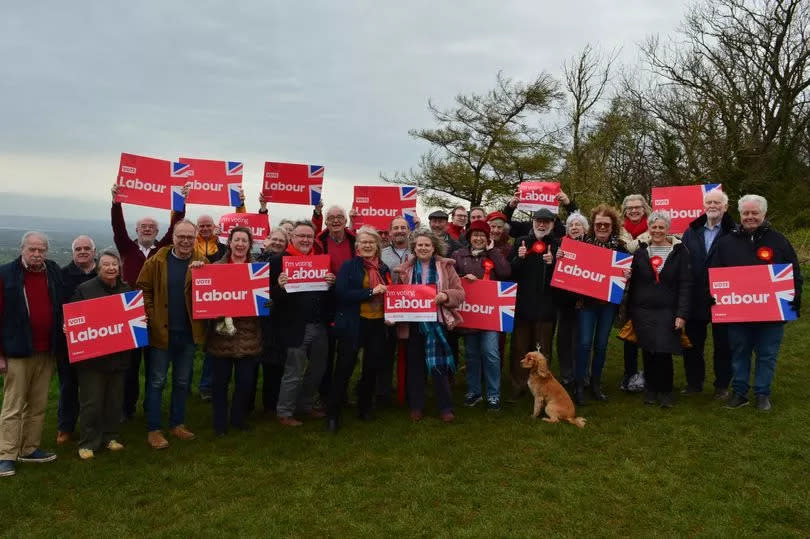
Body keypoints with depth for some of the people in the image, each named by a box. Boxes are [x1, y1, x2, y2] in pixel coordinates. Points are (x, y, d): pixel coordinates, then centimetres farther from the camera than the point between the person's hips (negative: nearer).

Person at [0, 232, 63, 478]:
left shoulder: (54, 271, 6)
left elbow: (61, 307, 14)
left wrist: (59, 343, 6)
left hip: (46, 352, 5)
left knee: (38, 405, 12)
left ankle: (30, 449, 23)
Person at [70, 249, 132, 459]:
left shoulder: (127, 290, 10)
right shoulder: (84, 289, -4)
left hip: (119, 355, 4)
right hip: (91, 356, -4)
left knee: (115, 400, 12)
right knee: (91, 402, 1)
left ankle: (110, 436, 27)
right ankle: (88, 442, 13)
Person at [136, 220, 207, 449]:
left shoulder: (201, 263, 1)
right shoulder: (157, 261, -4)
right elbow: (143, 290, -4)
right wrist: (151, 315, -12)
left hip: (189, 332, 3)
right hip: (161, 331, -2)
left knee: (183, 382, 14)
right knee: (156, 382, 5)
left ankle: (177, 424, 27)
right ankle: (153, 430, 14)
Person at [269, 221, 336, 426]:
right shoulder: (279, 260, -7)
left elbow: (329, 294, 10)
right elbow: (271, 294, -11)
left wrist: (331, 283, -11)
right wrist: (280, 286, -31)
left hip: (319, 325, 6)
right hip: (295, 326, -6)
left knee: (317, 369, 16)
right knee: (294, 373, 3)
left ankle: (304, 405, 34)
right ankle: (284, 412, 19)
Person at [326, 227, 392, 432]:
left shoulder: (383, 268, 11)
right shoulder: (349, 266, -4)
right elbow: (341, 293, -16)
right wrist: (370, 292, -21)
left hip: (378, 324, 5)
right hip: (353, 324, -5)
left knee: (372, 368, 12)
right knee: (344, 368, -3)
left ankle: (365, 408, 29)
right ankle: (333, 414, 6)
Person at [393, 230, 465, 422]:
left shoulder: (445, 266, 3)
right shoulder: (405, 270, 6)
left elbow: (460, 293, 0)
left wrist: (446, 295, -19)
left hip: (438, 323, -2)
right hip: (413, 324, 2)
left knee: (438, 365, -2)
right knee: (415, 365, 9)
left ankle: (445, 408, 9)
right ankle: (416, 406, 21)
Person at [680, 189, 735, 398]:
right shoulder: (691, 232, 8)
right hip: (695, 299, 4)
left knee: (723, 344, 9)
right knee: (693, 343, 12)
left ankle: (722, 386, 23)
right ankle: (694, 382, 27)